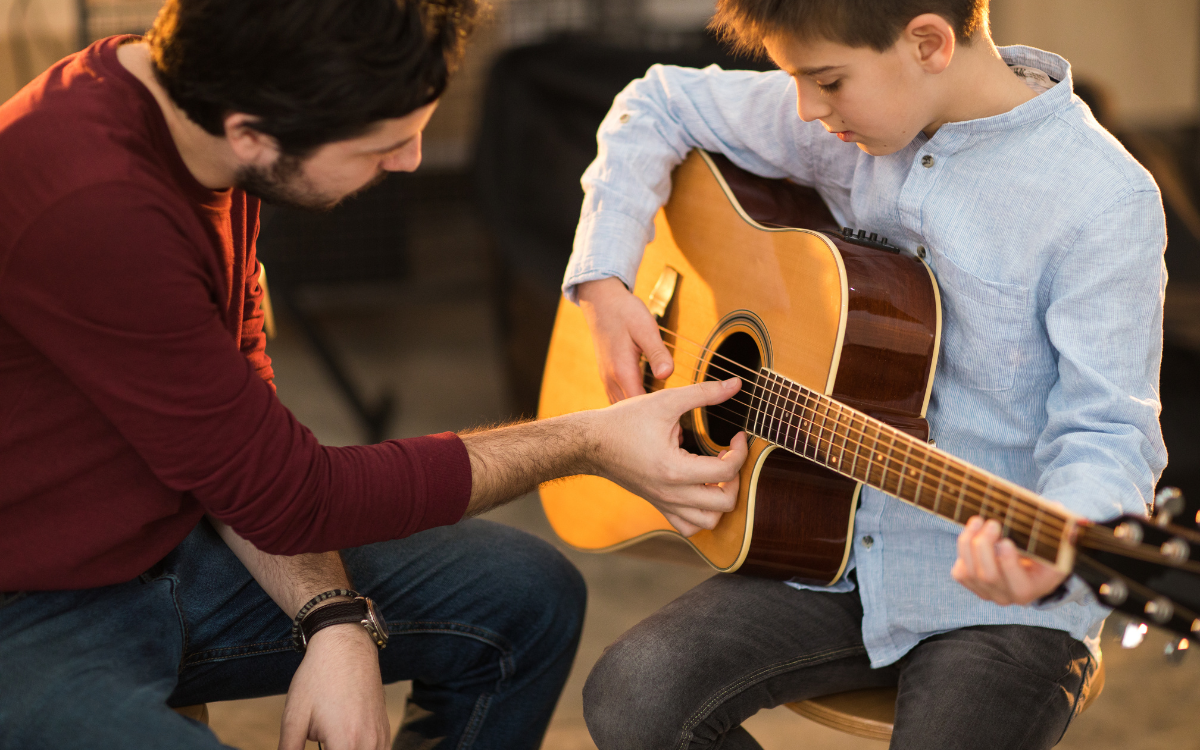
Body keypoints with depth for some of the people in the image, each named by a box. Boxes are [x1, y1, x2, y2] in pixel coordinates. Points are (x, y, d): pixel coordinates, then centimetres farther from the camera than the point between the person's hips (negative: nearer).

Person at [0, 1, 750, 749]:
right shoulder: (89, 208, -31)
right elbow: (289, 496, -22)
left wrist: (336, 620, -8)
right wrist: (586, 443, -16)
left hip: (174, 541, 9)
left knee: (529, 597, 6)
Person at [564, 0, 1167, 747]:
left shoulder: (1105, 201, -16)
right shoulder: (843, 124, 2)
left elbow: (1106, 430, -18)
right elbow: (660, 105, 15)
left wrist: (1051, 554, -39)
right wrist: (605, 281, 3)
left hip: (998, 600, -5)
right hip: (836, 549, 5)